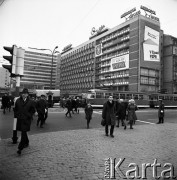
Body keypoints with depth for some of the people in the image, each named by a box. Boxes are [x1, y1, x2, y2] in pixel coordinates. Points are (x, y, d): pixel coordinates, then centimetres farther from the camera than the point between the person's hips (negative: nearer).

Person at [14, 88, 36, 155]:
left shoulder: (30, 102, -3)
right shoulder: (18, 101, 3)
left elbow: (33, 110, 4)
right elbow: (15, 109, 12)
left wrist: (29, 115, -7)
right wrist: (16, 116, 3)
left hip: (26, 120, -3)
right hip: (19, 119, 4)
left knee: (23, 133, -9)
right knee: (23, 132, 17)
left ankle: (20, 148, -6)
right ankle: (26, 143, 39)